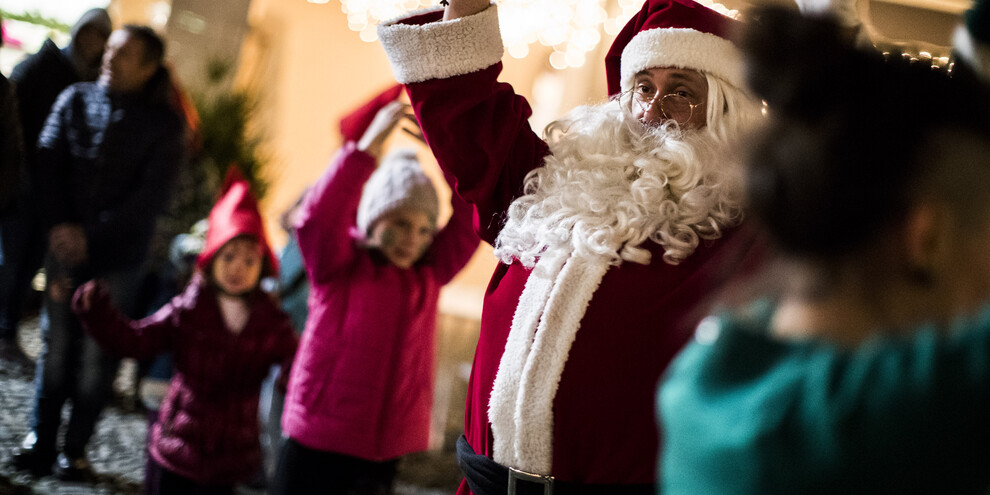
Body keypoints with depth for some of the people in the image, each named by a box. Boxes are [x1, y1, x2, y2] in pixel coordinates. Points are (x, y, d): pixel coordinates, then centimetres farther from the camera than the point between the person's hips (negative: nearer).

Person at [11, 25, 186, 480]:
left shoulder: (163, 124, -2)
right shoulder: (76, 98, 6)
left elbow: (151, 196, -6)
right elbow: (48, 161, 3)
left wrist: (91, 236, -12)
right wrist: (58, 224, -10)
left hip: (118, 255, -2)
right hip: (66, 243, 2)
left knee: (97, 356, 0)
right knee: (56, 345, 3)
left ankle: (76, 448, 11)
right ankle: (40, 440, 14)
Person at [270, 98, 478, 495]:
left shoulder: (430, 273, 7)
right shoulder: (340, 265, -5)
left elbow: (470, 219, -1)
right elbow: (317, 218, -24)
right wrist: (368, 147, -29)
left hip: (383, 453, 4)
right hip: (316, 447, -4)